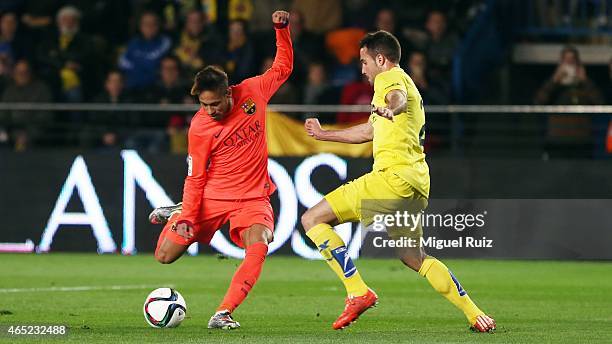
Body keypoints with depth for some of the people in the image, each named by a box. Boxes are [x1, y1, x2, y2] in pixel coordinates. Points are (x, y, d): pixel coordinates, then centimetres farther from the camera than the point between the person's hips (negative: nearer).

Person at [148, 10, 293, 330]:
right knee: (165, 256, -1)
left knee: (258, 246, -31)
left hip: (252, 198, 0)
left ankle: (222, 314, -29)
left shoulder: (253, 92, -8)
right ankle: (178, 215, 34)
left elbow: (282, 67, 11)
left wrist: (282, 29, -2)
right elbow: (195, 177, -5)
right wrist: (188, 216, -17)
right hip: (212, 198, 0)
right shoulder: (199, 127, -14)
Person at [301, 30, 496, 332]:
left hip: (394, 175, -10)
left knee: (312, 219, -8)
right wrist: (323, 134, 54)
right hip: (417, 181, 10)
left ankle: (358, 293, -17)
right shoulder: (404, 82, 30)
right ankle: (475, 315, 15)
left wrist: (389, 109, -52)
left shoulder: (389, 78, 0)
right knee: (413, 257, 21)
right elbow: (368, 131, 45)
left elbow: (398, 98, -28)